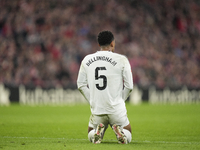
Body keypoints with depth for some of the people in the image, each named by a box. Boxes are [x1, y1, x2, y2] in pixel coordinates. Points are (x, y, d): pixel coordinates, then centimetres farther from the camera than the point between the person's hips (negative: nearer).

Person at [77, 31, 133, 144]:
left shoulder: (87, 60, 5)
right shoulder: (121, 60, -4)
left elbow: (81, 85, 8)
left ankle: (98, 131, -9)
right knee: (127, 137, 17)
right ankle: (119, 131, -17)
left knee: (91, 135, 25)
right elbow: (129, 86, -1)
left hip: (96, 109, 2)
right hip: (117, 111, -2)